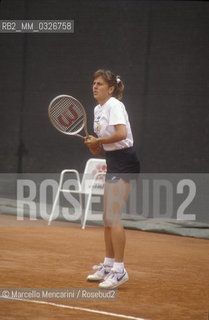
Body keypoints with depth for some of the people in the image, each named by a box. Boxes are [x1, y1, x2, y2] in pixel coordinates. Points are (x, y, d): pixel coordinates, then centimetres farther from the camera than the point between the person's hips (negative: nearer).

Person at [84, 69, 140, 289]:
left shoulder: (114, 105, -12)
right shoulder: (98, 109, 15)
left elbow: (121, 133, -28)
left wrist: (98, 141, -17)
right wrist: (94, 145, -2)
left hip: (124, 161, -10)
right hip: (113, 163, 10)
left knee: (113, 217, -12)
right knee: (107, 217, 14)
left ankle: (119, 270, -10)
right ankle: (108, 266, 23)